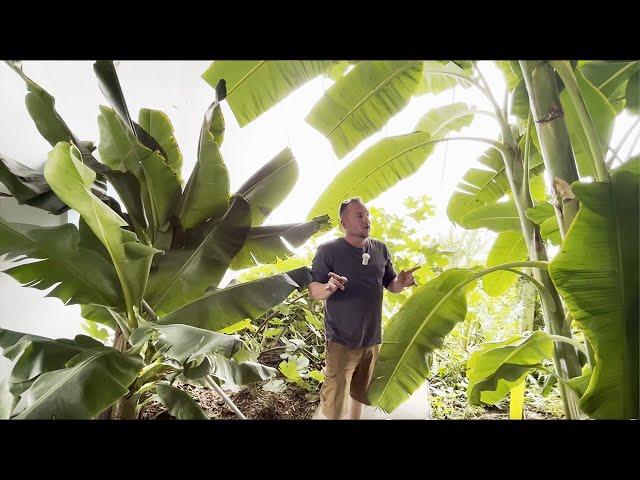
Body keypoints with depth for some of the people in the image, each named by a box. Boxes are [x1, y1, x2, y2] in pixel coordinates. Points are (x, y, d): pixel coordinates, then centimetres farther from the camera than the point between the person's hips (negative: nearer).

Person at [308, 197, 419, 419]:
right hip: (341, 340, -5)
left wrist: (401, 282, -13)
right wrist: (328, 288, -33)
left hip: (373, 339, 5)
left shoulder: (381, 249, 3)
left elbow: (391, 284, 10)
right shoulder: (328, 250, -12)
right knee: (333, 405, 0)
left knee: (360, 395, 23)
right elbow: (313, 290, -11)